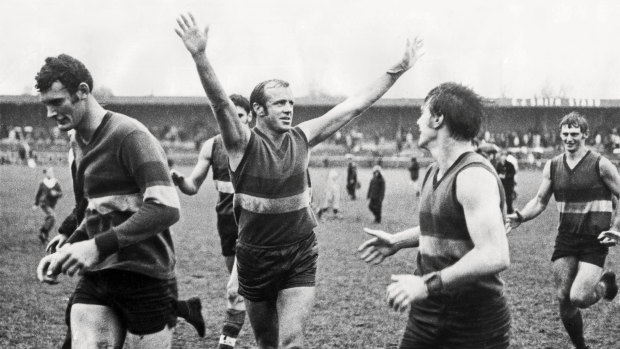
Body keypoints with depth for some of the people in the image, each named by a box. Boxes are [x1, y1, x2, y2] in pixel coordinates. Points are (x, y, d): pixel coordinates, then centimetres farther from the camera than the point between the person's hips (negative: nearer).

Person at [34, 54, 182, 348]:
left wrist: (99, 246, -26)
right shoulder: (77, 143, 13)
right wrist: (65, 252, 10)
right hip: (96, 279, 7)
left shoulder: (129, 135, -13)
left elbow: (166, 208, -23)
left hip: (145, 279, -6)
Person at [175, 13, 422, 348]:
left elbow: (354, 106, -1)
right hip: (256, 258, -1)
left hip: (300, 258, 1)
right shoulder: (243, 143, -11)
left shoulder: (301, 138, -1)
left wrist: (398, 70, -3)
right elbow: (221, 103, -28)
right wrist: (199, 57, -45)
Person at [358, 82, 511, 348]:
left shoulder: (473, 175, -19)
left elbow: (495, 256, -29)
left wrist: (428, 284, -34)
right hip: (426, 315, 8)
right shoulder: (434, 173, 11)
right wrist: (397, 242, 24)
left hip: (473, 326, -8)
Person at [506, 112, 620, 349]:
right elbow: (540, 201, 9)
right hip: (565, 239, 4)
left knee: (579, 298, -17)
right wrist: (520, 217, -9)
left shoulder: (600, 165, -7)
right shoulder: (552, 166, 5)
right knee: (563, 300, 3)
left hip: (594, 241, -4)